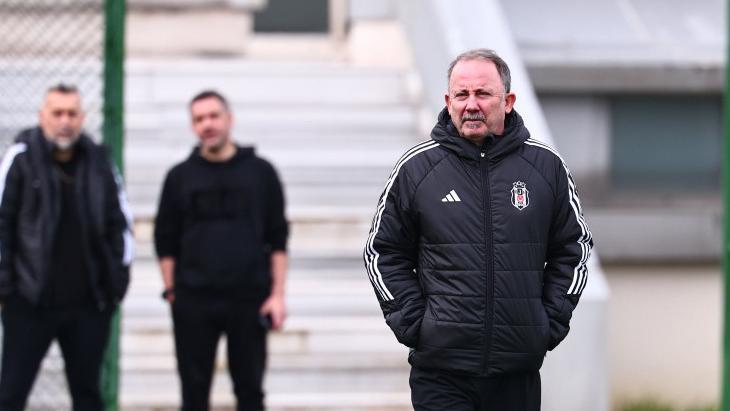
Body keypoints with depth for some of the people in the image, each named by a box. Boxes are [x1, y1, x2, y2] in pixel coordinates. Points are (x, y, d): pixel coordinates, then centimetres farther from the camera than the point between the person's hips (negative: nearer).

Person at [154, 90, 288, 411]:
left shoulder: (260, 172, 4)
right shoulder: (180, 177, 5)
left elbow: (278, 239, 4)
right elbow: (166, 241, 7)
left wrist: (277, 294, -2)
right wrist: (172, 291, -1)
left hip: (249, 300, 0)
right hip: (193, 303, 0)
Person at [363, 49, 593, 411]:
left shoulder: (545, 166, 5)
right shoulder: (416, 168, 2)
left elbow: (574, 247, 15)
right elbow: (383, 253, 9)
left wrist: (552, 322, 5)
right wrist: (411, 323, -1)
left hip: (518, 369, 2)